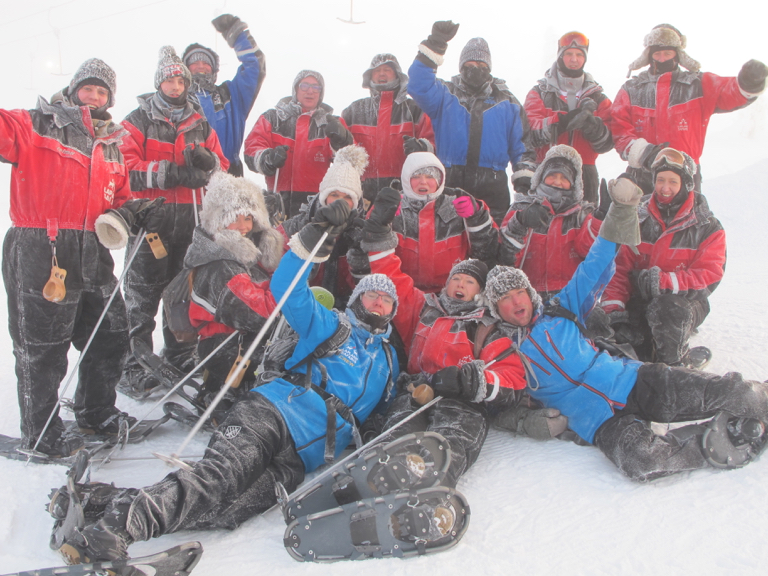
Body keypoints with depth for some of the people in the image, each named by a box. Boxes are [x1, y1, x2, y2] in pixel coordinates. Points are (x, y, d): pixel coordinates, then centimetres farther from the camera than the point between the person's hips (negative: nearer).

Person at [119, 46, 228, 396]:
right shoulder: (138, 122, 3)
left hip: (190, 218, 4)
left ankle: (181, 358, 25)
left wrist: (206, 160, -8)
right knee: (143, 295, -4)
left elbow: (222, 167, 15)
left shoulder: (200, 124, 17)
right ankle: (134, 369, 2)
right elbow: (127, 166, -10)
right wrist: (170, 173, -19)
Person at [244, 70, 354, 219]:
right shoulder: (273, 118, 14)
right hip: (280, 200, 0)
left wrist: (341, 141, -21)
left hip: (319, 202, 0)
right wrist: (268, 159, -18)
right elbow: (252, 149, 3)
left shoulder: (332, 123, 16)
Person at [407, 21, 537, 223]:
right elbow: (418, 85, -9)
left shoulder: (507, 103, 14)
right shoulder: (445, 96, 10)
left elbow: (522, 144, 15)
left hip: (491, 186, 1)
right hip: (450, 184, -1)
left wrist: (524, 180, 6)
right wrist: (434, 45, -16)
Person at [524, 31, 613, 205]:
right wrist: (565, 120, -22)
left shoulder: (598, 98, 16)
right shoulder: (540, 93, 10)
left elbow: (607, 143, 2)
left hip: (584, 176, 2)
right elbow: (532, 133, -9)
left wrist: (592, 126, -18)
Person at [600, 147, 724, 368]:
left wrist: (664, 281, -28)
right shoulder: (638, 219, 5)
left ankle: (674, 365, -11)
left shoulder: (708, 228, -1)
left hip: (685, 301, -2)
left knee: (666, 310, -38)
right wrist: (614, 309, -15)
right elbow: (619, 268, 0)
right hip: (640, 299, 2)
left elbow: (709, 276, -11)